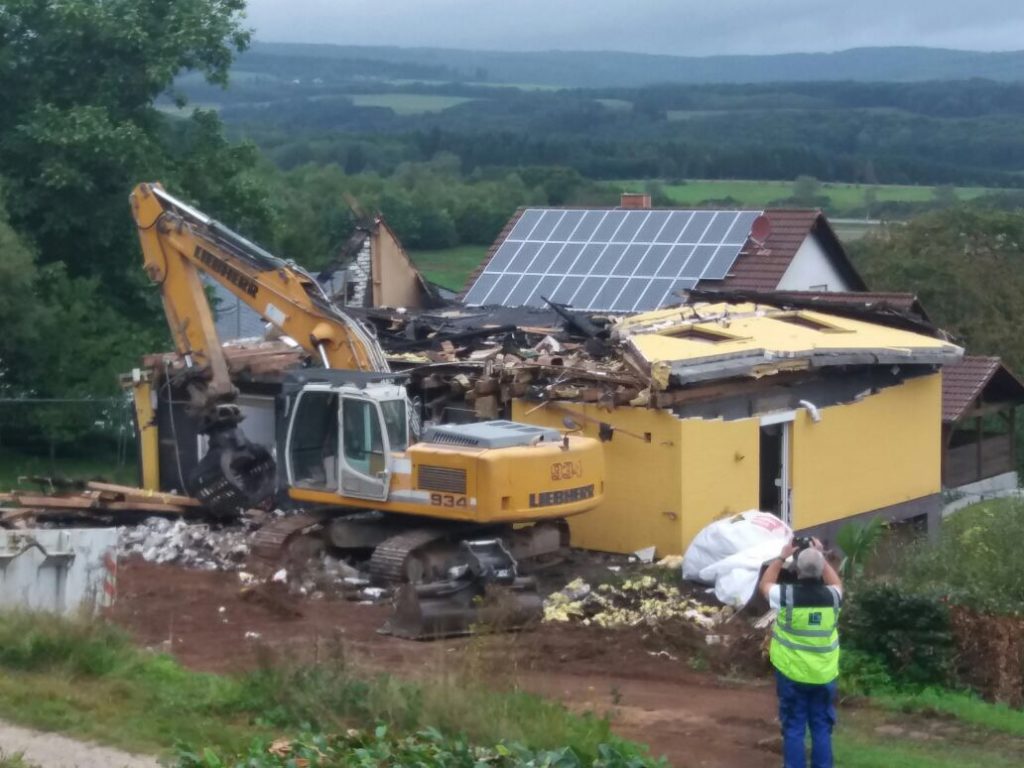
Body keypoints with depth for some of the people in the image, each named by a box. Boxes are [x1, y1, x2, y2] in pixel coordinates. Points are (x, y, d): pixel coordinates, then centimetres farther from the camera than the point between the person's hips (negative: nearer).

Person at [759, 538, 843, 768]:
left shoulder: (786, 595, -15)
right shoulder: (832, 596, -7)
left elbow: (765, 584, 8)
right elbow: (837, 584, 19)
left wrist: (781, 557, 12)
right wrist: (821, 556, 19)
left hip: (792, 675, -2)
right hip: (824, 676, 2)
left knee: (793, 729, 6)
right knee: (822, 728, 11)